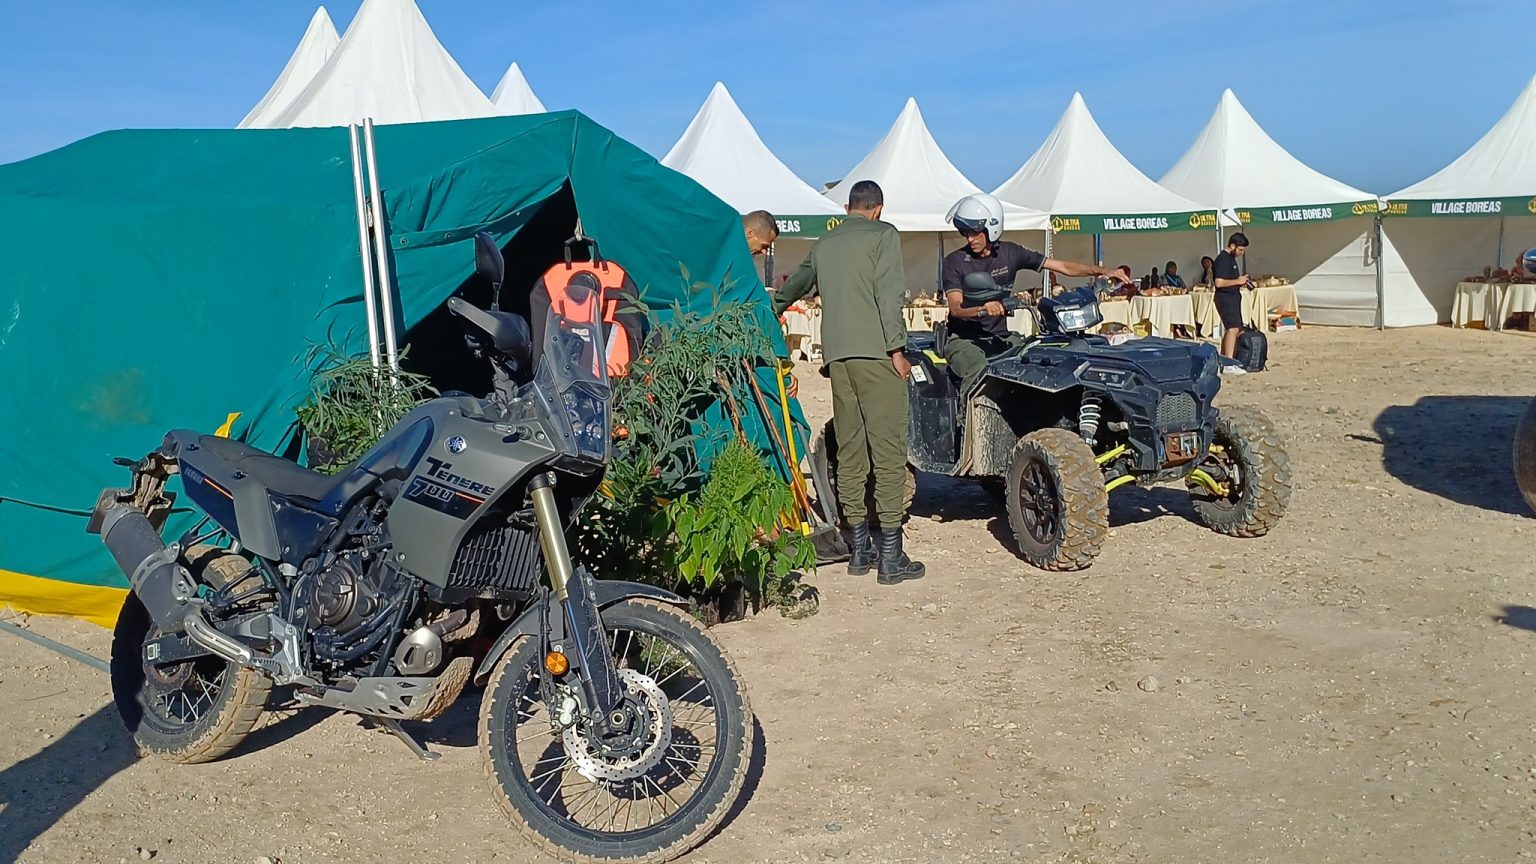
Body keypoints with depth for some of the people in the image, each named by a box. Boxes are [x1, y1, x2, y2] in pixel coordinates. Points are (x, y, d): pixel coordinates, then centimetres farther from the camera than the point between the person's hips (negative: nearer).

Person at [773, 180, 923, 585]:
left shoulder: (824, 244, 20)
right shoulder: (883, 235, 3)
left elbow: (794, 285, 35)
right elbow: (889, 294, -9)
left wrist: (772, 311, 54)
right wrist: (897, 349, -9)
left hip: (836, 355, 6)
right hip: (875, 353, -6)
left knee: (849, 450, 9)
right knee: (888, 449, -5)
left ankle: (859, 547, 14)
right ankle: (891, 557, -6)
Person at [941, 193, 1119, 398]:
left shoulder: (1010, 253, 5)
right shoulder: (954, 262, -4)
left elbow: (1063, 267, 5)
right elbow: (956, 309, -16)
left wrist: (1102, 271, -8)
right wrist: (984, 309, -37)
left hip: (1000, 337, 4)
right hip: (963, 340, -4)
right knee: (979, 372, -35)